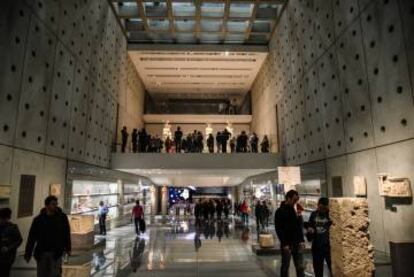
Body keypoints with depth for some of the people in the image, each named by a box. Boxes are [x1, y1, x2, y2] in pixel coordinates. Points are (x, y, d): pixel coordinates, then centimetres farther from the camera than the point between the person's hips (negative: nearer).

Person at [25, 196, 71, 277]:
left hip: (56, 252, -2)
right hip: (42, 253, 2)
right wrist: (28, 253, -1)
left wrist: (68, 248, -5)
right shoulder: (38, 219, 0)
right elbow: (32, 237, 2)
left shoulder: (62, 217, -1)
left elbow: (66, 233, 0)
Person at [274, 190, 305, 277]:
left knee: (300, 267, 9)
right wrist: (284, 244, -15)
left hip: (297, 243, 5)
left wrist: (302, 240, 2)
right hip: (287, 244, -5)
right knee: (285, 266, 7)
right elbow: (278, 229, -11)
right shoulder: (280, 211, -9)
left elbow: (300, 226, 12)